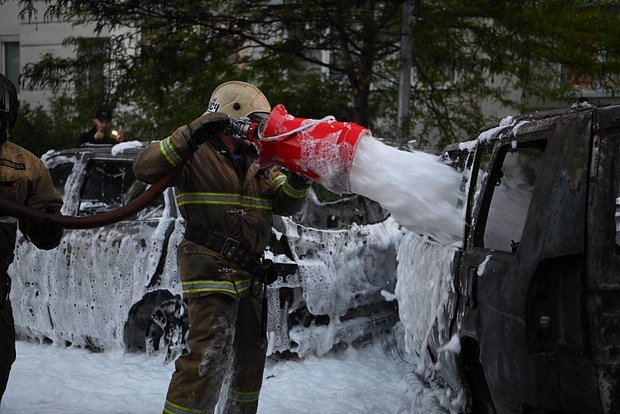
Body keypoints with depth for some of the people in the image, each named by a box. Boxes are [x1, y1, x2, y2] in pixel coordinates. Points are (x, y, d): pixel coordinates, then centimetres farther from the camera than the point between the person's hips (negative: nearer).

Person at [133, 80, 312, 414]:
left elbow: (285, 203, 7)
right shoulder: (197, 155, -8)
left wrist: (298, 178, -14)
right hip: (210, 270, -8)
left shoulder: (259, 164, 14)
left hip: (249, 274, 8)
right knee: (209, 355, -18)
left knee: (251, 353, 20)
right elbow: (145, 168, -20)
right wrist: (191, 135, -28)